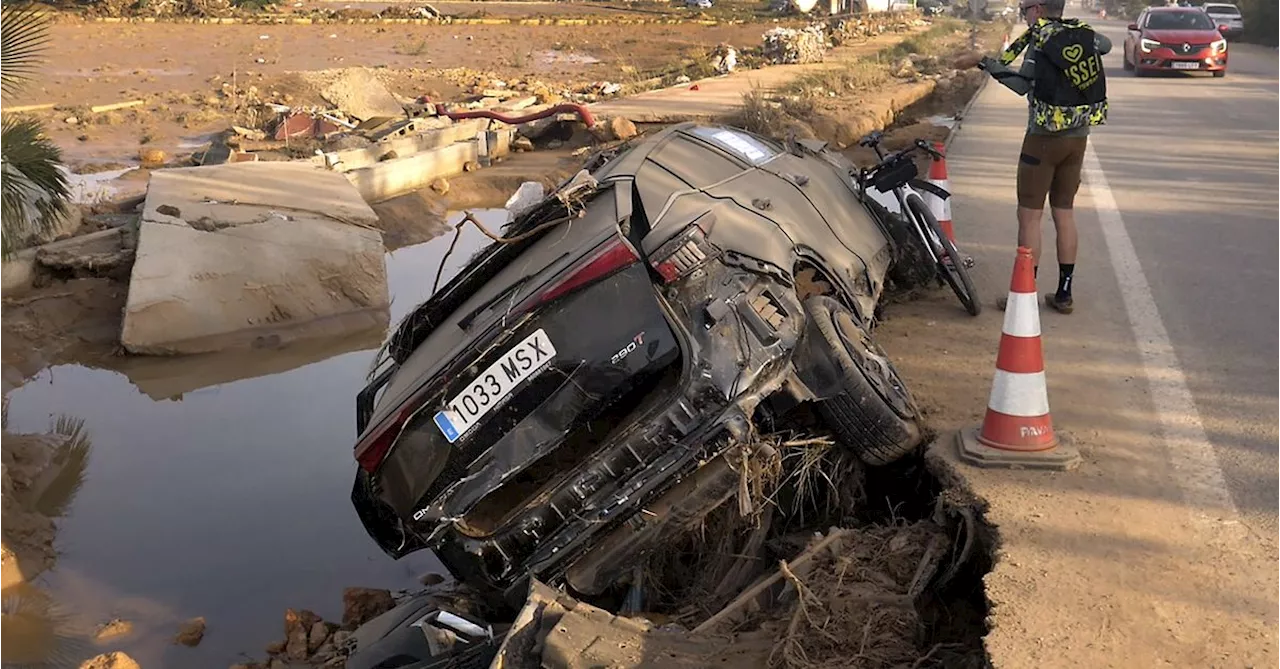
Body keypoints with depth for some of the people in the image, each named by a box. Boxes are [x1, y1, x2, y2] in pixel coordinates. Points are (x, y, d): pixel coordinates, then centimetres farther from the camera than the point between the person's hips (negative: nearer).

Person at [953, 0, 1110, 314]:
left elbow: (1023, 83, -26)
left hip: (1045, 138, -7)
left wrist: (982, 61, -24)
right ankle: (1064, 294, 17)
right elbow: (1105, 45, 28)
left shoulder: (1041, 36, -12)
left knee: (1029, 216, 0)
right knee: (1064, 213, 13)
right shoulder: (1084, 33, 6)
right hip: (1078, 138, 7)